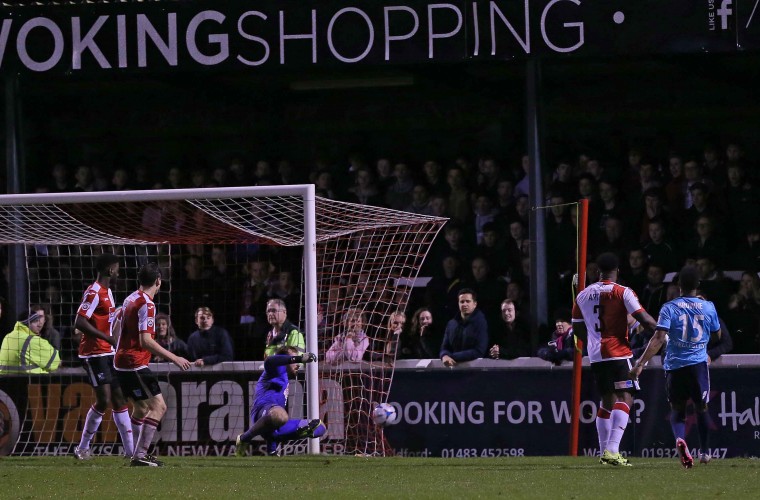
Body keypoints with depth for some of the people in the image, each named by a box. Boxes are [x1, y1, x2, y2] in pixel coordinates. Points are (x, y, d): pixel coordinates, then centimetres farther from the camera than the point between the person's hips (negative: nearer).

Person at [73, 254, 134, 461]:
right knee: (104, 400, -12)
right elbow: (80, 322, -24)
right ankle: (83, 448, 0)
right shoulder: (94, 293, -15)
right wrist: (108, 338, -25)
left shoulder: (107, 292, 15)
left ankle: (130, 450, 8)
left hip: (107, 353, 10)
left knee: (119, 398, 7)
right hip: (94, 353, -10)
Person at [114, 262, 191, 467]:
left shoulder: (131, 299, 10)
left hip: (122, 362, 10)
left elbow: (117, 326, 23)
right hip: (135, 364, -10)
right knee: (158, 406, -12)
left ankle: (138, 454, 21)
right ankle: (140, 455, -18)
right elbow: (145, 341, -24)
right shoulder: (146, 304, -17)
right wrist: (174, 358, -23)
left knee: (141, 408, 19)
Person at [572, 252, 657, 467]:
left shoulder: (583, 295, 11)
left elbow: (577, 328, 20)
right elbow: (643, 318, -12)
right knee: (625, 398, -10)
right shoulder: (622, 292, -6)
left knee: (607, 400, 18)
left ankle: (604, 453, 19)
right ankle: (612, 449, -26)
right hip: (618, 353, -6)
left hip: (596, 356, 6)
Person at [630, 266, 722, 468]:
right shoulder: (708, 307, 1)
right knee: (701, 408, 16)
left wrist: (641, 364, -15)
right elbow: (717, 334, 18)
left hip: (674, 365, -1)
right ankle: (705, 451, 16)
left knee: (677, 410, 9)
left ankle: (679, 439, -21)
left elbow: (658, 338, -14)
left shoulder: (669, 308, -5)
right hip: (698, 364, 1)